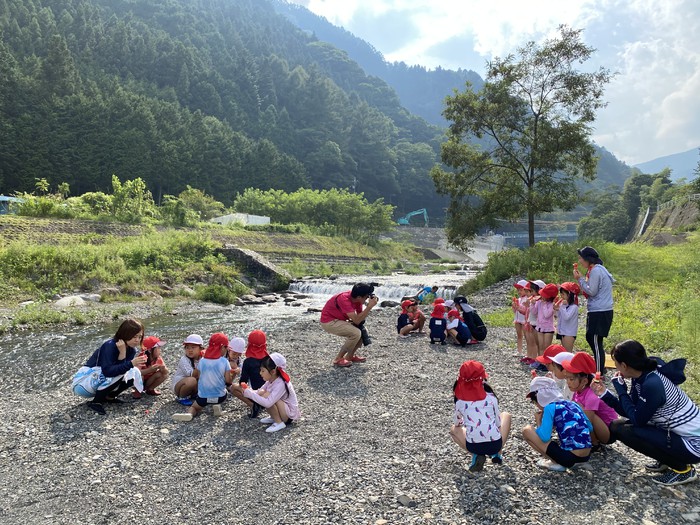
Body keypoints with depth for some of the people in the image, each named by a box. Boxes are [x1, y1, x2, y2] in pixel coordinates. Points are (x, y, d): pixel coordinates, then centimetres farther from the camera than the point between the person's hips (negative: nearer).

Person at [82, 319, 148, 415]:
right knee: (119, 374, -30)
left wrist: (123, 353, -30)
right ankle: (96, 401, -16)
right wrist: (131, 363, -43)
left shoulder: (131, 350, -5)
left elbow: (121, 368, -18)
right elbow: (107, 371, -37)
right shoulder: (110, 346, -25)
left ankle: (109, 397, 4)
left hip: (105, 381, 7)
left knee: (135, 374, -12)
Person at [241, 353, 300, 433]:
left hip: (289, 415, -9)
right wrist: (248, 392, -19)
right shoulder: (271, 380, -3)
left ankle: (279, 423, -12)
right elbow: (259, 391, 2)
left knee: (266, 395, -27)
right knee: (261, 393, -6)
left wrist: (250, 393, -33)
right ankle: (274, 417, 10)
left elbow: (267, 403, -38)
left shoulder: (280, 384, -29)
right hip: (283, 409, 9)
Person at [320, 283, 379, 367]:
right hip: (328, 322, -9)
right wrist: (370, 306, -36)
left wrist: (370, 305, -17)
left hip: (339, 320, 9)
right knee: (356, 333, -23)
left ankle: (349, 356, 14)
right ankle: (338, 359, -9)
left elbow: (361, 316, -1)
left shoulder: (356, 298, -8)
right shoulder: (344, 300, -32)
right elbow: (356, 320, -36)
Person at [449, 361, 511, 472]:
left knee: (453, 429, 32)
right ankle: (497, 454, 17)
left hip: (473, 447, 0)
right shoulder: (490, 397, -1)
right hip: (495, 445, 0)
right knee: (506, 415, 28)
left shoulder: (460, 401, 2)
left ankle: (476, 456, 8)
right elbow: (498, 423, 8)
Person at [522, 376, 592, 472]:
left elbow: (544, 437, -15)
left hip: (569, 457, -7)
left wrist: (539, 423, 6)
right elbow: (589, 428, 19)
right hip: (586, 457, 7)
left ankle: (555, 463, 2)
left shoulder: (550, 407, -8)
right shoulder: (573, 404, 11)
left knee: (527, 430, 1)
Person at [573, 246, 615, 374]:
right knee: (590, 338, 19)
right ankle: (600, 368, 29)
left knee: (596, 342, -4)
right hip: (597, 311, 11)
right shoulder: (596, 269, 15)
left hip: (599, 313, -11)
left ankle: (599, 373, 3)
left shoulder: (596, 271, -16)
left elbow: (591, 291, -17)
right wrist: (580, 278, 9)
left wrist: (580, 279, -10)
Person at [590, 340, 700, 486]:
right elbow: (629, 411, 7)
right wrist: (603, 393, 0)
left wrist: (621, 390, -13)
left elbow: (637, 420, -19)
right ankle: (667, 460, 14)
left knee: (624, 430, -19)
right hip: (674, 433, 9)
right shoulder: (642, 376, -1)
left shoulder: (652, 384, -28)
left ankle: (682, 469, -1)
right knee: (616, 426, 4)